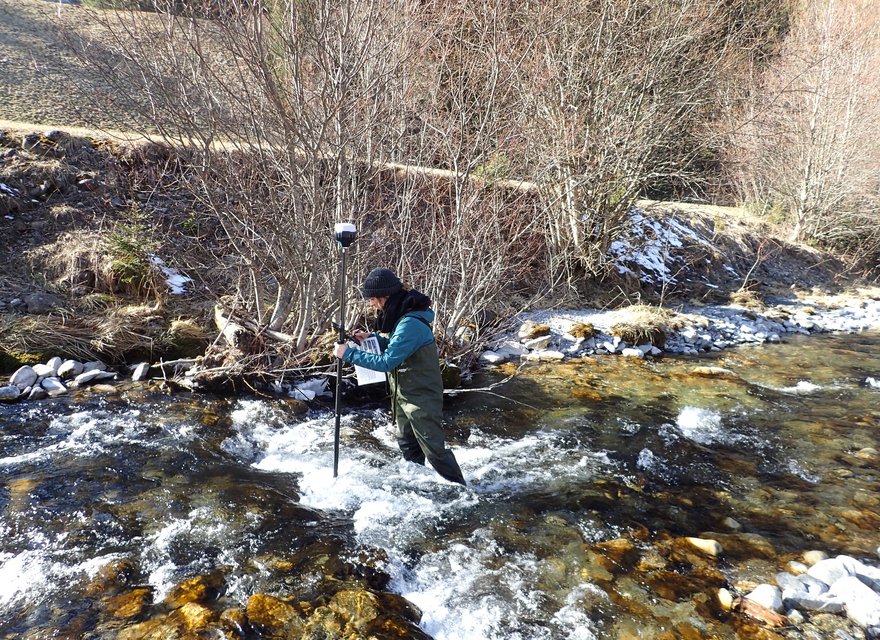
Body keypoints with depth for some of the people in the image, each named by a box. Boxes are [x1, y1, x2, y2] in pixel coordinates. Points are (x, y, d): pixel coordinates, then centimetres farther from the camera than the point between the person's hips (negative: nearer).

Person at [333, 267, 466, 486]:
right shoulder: (401, 315, 1)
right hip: (403, 394, 10)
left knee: (434, 450, -1)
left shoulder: (411, 324, -30)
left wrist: (349, 354, -25)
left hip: (421, 397, -10)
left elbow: (386, 362, -30)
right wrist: (373, 337, 0)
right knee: (406, 444, 23)